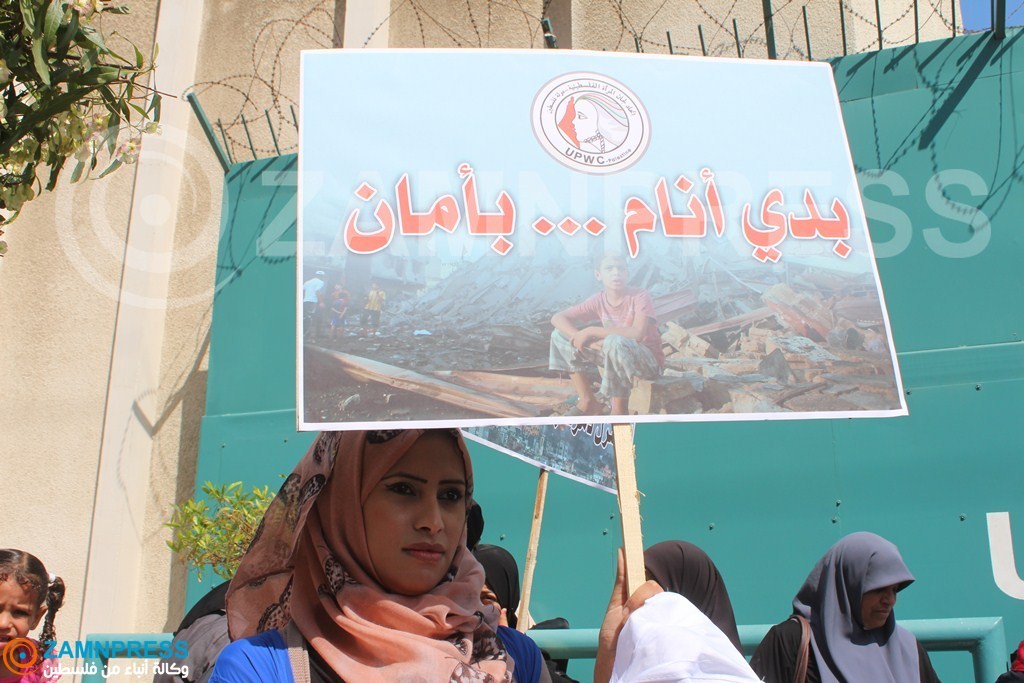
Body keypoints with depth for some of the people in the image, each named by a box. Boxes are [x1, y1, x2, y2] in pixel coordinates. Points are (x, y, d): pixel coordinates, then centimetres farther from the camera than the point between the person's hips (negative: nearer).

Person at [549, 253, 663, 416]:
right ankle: (588, 402, -4)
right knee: (560, 335, -4)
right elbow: (557, 318, -7)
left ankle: (620, 409, -21)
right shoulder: (599, 300, -5)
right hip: (616, 354, 6)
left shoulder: (640, 296, -19)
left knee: (614, 342, -39)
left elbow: (638, 333, -36)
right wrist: (586, 340, -25)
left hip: (649, 360, -6)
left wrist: (590, 331, -30)